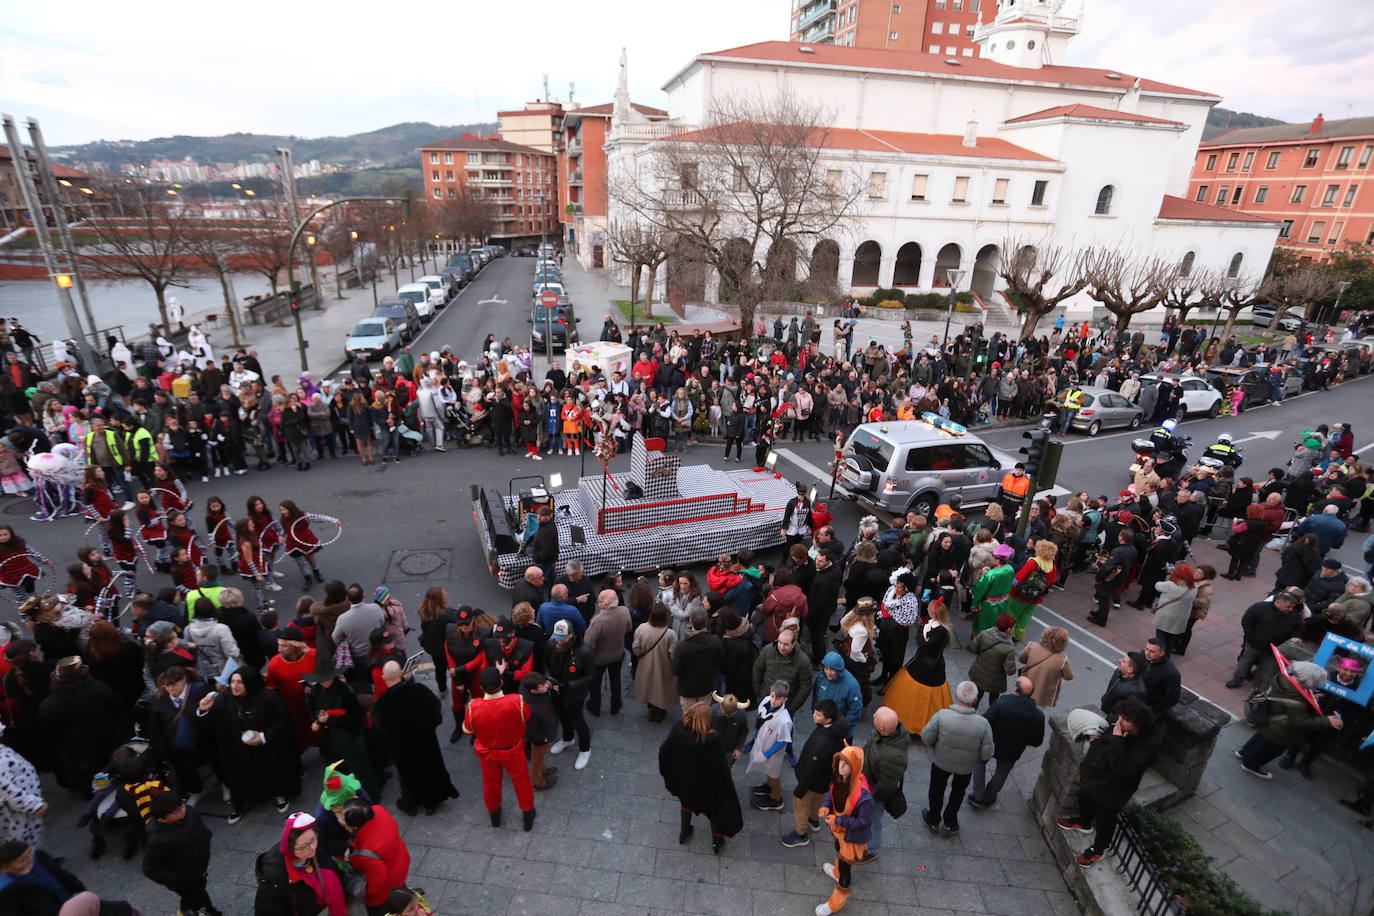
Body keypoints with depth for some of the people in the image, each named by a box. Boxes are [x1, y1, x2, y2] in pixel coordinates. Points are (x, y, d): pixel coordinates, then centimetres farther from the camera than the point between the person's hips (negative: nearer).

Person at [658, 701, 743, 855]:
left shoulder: (679, 728, -29)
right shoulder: (712, 739, -39)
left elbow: (664, 750, -13)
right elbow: (721, 765, -26)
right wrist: (726, 785, -6)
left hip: (684, 779, 3)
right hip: (706, 783, -3)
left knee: (687, 801, 33)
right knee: (714, 807, 27)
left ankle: (684, 832, 54)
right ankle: (717, 840, 47)